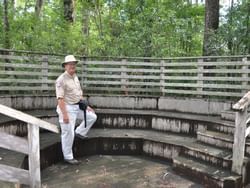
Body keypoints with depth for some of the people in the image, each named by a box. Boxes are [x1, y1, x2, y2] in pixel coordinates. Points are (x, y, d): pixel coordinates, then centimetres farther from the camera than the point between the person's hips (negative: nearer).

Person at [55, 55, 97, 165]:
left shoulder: (75, 77, 10)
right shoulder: (61, 80, -16)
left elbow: (79, 94, 18)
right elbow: (60, 98, -22)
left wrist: (86, 106, 15)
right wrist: (64, 114, -26)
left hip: (77, 107, 8)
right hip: (67, 108, -8)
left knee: (92, 116, 12)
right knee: (68, 134, -1)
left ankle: (79, 132, 27)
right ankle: (68, 157, 14)